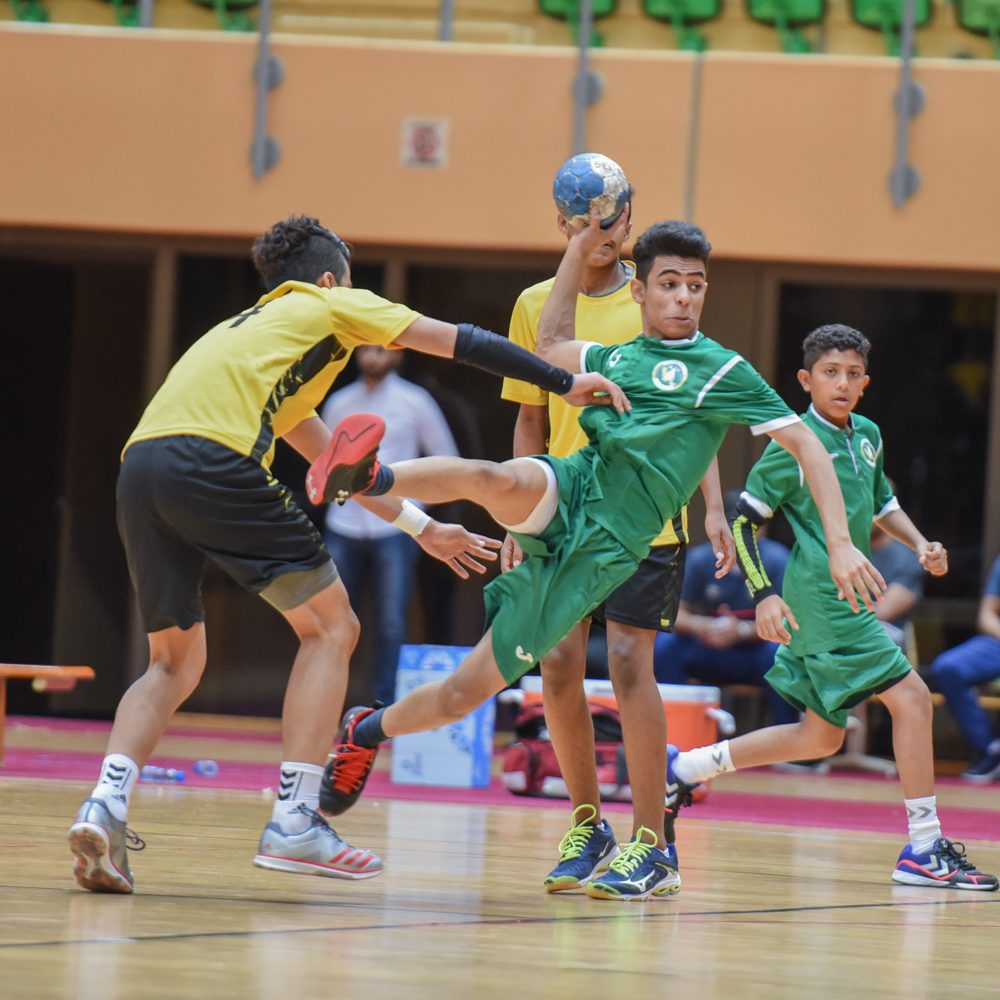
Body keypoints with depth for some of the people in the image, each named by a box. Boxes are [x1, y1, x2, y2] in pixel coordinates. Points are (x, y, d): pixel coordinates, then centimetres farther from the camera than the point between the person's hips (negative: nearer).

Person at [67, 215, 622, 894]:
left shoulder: (252, 327, 39)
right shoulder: (331, 305, 21)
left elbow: (336, 460, 46)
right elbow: (463, 342, 20)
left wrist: (423, 529, 51)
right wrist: (565, 383, 28)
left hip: (141, 464, 7)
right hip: (213, 458, -7)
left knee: (175, 662, 18)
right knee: (330, 627, 7)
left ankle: (106, 805, -6)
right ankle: (295, 822, -1)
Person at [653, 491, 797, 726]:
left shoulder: (776, 560, -15)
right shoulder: (700, 559, -8)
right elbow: (675, 612, -6)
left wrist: (742, 630, -37)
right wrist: (696, 625, -30)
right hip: (712, 656, 3)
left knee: (777, 650, -35)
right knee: (665, 644, -22)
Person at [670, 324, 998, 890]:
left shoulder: (867, 436, 12)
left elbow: (881, 502, 29)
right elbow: (743, 519, -9)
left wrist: (920, 545, 12)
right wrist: (764, 596, -17)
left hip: (846, 600, 9)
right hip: (820, 602, -9)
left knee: (821, 737, 14)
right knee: (912, 697, -14)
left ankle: (689, 767, 23)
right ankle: (924, 848, -13)